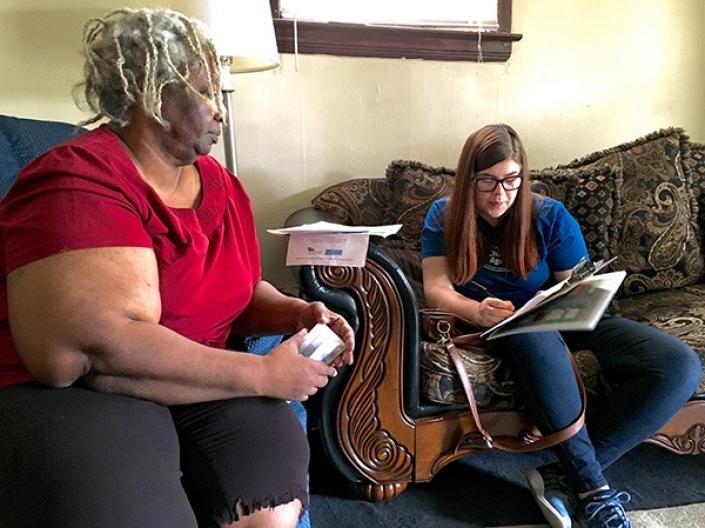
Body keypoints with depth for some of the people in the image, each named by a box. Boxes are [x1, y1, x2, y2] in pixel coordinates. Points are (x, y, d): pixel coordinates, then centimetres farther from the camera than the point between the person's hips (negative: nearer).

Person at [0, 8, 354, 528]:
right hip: (72, 396, -5)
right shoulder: (79, 184, -17)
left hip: (198, 390, 6)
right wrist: (264, 375, -23)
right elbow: (91, 350, -28)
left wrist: (293, 313, -5)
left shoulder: (222, 185, 9)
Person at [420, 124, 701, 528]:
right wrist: (477, 311, -34)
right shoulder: (445, 217, -2)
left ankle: (566, 477, -23)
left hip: (563, 321, 3)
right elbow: (436, 289, -12)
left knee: (681, 365, -21)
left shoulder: (550, 216, -2)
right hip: (499, 324, -2)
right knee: (536, 336, -42)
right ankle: (594, 489, -28)